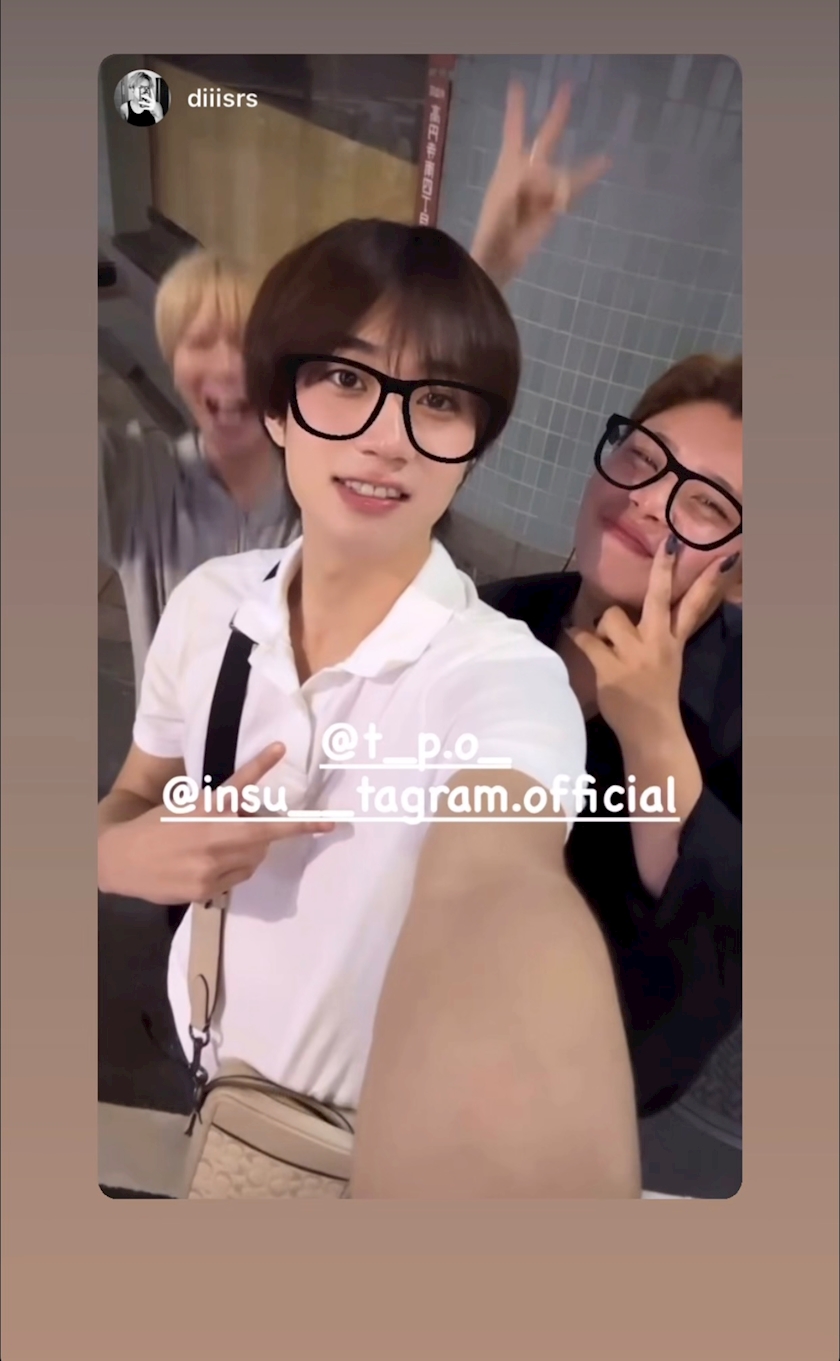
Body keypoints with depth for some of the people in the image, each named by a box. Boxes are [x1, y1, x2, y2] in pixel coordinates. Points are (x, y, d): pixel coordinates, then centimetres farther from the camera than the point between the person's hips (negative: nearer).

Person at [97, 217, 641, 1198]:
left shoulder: (504, 676, -27)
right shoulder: (207, 603, -11)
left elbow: (492, 883, -48)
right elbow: (129, 804, 1)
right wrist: (131, 852, -22)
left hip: (392, 1132, -4)